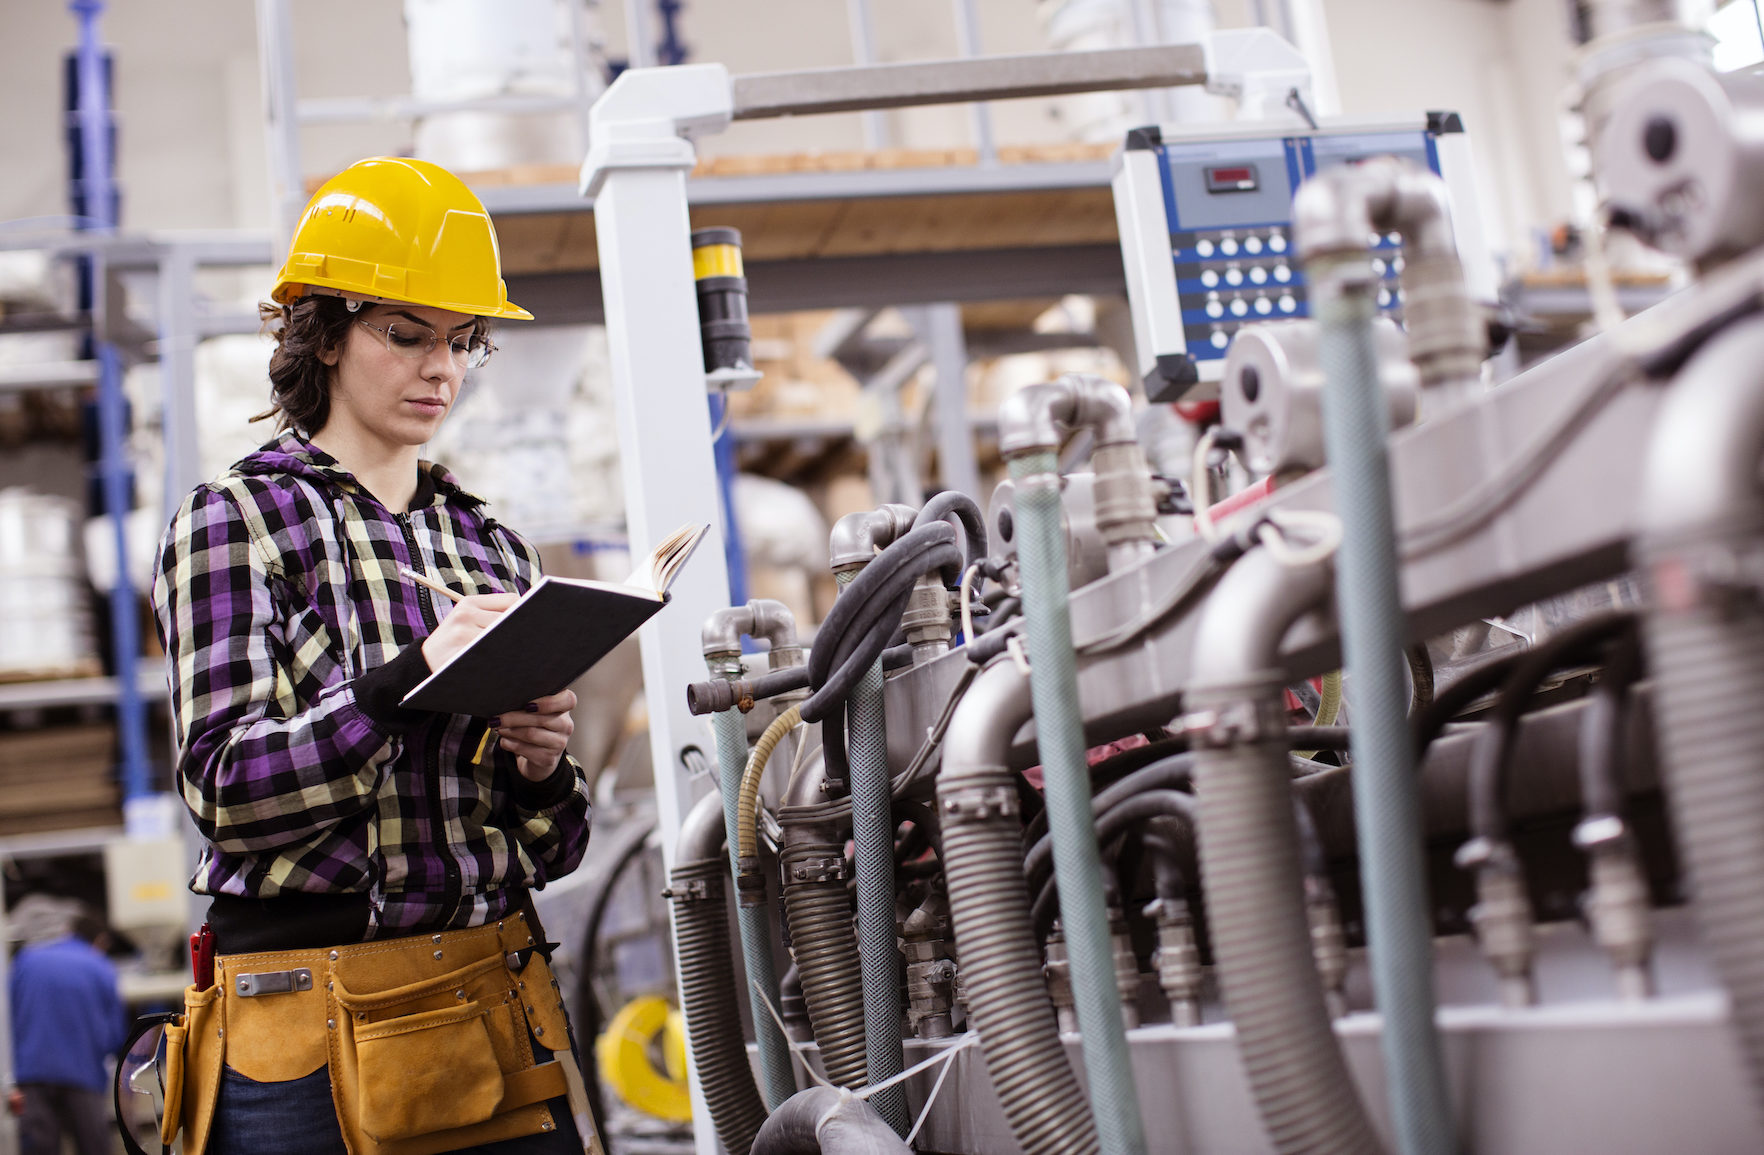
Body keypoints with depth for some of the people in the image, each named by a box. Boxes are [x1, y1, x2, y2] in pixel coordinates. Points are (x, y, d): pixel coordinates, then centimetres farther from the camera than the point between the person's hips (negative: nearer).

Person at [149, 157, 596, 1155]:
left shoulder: (492, 548, 12)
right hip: (313, 1035, -4)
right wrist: (415, 673, -24)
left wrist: (541, 763, -9)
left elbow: (550, 849, 13)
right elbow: (228, 785, -13)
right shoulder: (237, 521, 0)